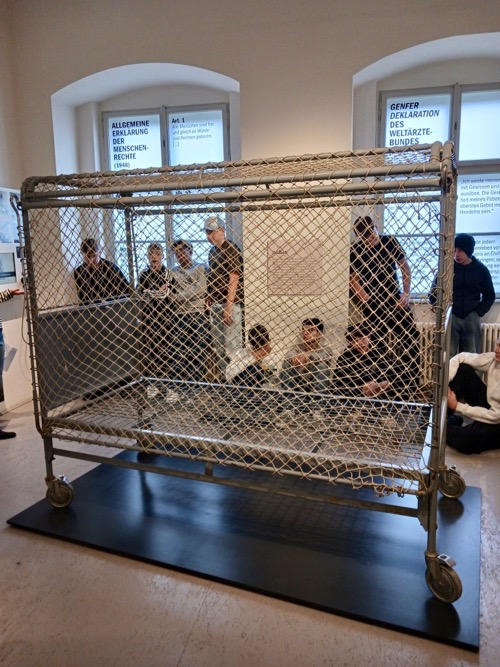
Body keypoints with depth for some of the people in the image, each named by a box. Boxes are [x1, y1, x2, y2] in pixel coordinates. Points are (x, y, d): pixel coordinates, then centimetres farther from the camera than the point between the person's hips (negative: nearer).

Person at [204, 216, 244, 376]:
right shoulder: (213, 251, 16)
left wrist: (228, 306, -21)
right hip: (215, 303, 9)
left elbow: (234, 280, -16)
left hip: (229, 303, -9)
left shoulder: (231, 250, -10)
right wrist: (209, 297, 11)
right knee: (218, 345, 14)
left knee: (232, 344, -6)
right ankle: (223, 376, 23)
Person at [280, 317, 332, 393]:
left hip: (317, 388, -2)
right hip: (298, 386, 2)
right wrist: (293, 357, -47)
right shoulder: (298, 346, -2)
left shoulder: (324, 349, -7)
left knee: (322, 366, -28)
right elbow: (289, 353, -23)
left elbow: (323, 356, -30)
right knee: (287, 362, -19)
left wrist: (308, 355, -49)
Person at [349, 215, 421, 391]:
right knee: (379, 347, 3)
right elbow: (353, 280, 1)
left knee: (411, 339, -3)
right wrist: (366, 299, -11)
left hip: (395, 300, 2)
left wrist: (406, 294, -2)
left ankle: (413, 383, 9)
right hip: (373, 305, -2)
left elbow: (405, 267, 6)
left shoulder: (390, 242, -1)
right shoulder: (356, 251, -5)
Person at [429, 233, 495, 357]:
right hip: (450, 317, -1)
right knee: (448, 356, -8)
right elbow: (433, 293, 8)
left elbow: (489, 295, 13)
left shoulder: (481, 269, 4)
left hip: (471, 318, 2)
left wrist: (479, 312, 1)